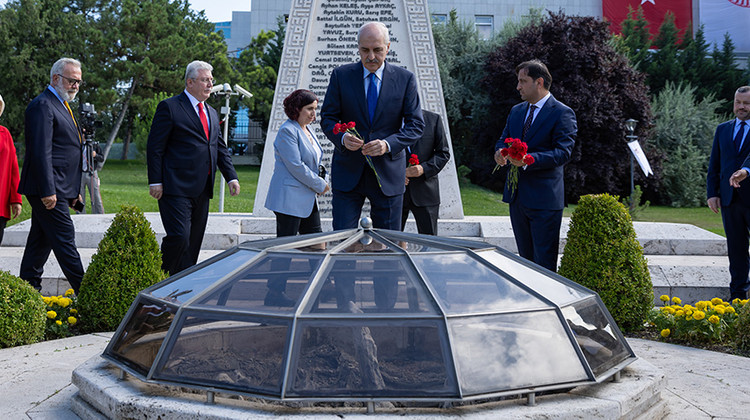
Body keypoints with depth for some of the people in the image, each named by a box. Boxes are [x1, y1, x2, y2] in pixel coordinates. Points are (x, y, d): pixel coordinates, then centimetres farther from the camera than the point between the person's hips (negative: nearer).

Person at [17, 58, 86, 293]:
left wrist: (73, 191, 22)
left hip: (57, 190, 10)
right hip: (48, 190, -10)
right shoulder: (42, 106, -11)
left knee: (41, 241, 12)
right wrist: (48, 190, -23)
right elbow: (40, 152, -18)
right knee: (64, 239, -7)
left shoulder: (61, 105, 21)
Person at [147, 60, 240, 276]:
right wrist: (155, 181, -12)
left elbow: (220, 149, 22)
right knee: (179, 237, -16)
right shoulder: (169, 107, -3)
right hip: (176, 188, -7)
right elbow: (154, 147, -6)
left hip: (202, 191, 7)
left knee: (193, 243, 8)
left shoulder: (211, 113, 20)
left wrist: (231, 177, 8)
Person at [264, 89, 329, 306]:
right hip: (289, 199, -10)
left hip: (307, 199, 10)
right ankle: (275, 294, 5)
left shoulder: (306, 130, 15)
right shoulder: (287, 131, -14)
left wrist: (319, 183, 6)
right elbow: (295, 166, -19)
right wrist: (320, 184, -12)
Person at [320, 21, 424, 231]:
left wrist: (388, 144, -18)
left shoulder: (405, 79, 2)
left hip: (388, 174, 0)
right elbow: (327, 117, 3)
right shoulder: (341, 75, 3)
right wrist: (342, 138, -19)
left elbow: (416, 124, -1)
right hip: (348, 173, 0)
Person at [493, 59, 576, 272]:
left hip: (544, 199, -7)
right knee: (525, 259, 16)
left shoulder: (563, 114, -8)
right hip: (517, 196, 7)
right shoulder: (516, 111, 15)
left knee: (545, 263, -4)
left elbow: (562, 153, -16)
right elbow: (503, 140, 17)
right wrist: (500, 152, -8)